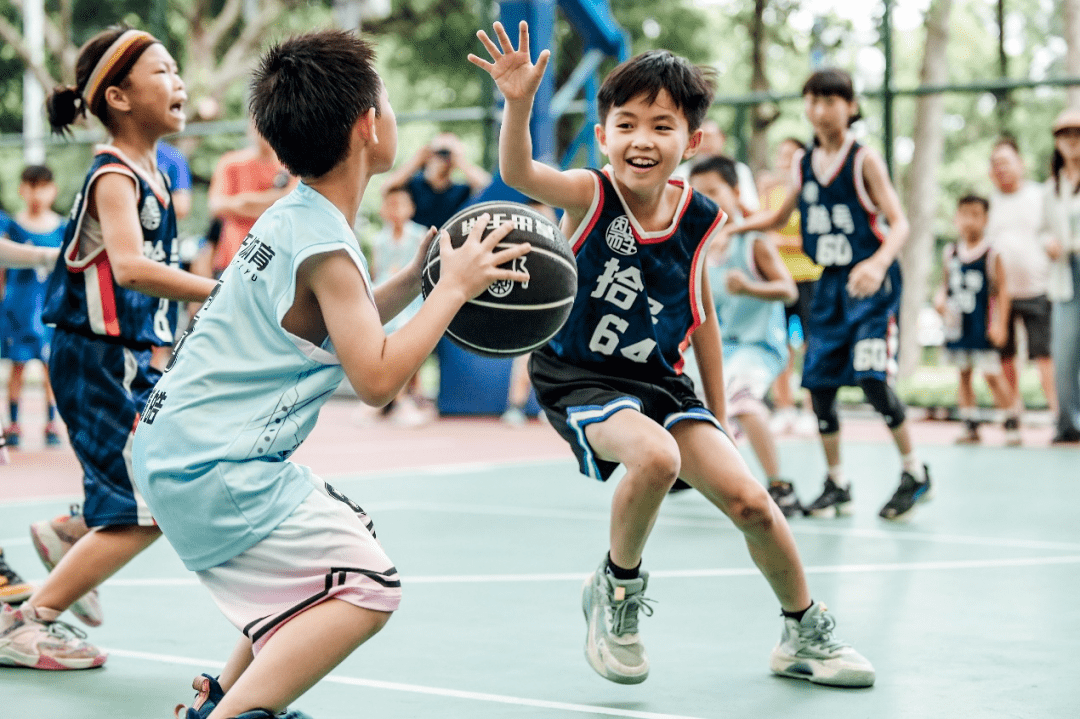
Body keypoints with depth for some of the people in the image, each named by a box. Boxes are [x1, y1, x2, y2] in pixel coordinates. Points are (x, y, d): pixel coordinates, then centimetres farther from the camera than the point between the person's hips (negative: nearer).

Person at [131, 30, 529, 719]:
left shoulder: (294, 217, 11)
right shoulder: (325, 247, -19)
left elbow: (342, 326, 24)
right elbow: (377, 376, -22)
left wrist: (415, 278, 11)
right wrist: (453, 288, -14)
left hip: (180, 445, 10)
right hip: (214, 466, -10)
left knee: (351, 534, 25)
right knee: (368, 587, -14)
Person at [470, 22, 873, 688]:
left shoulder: (697, 218, -3)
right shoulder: (589, 195, -14)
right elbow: (519, 172, -35)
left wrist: (719, 416, 15)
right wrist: (520, 102, -55)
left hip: (661, 381, 4)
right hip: (579, 380, -4)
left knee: (749, 499, -7)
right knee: (655, 457, -34)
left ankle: (807, 635, 20)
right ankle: (616, 591, -5)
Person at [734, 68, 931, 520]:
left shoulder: (864, 161, -7)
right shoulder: (804, 165, 8)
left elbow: (899, 223, -13)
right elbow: (778, 218, 23)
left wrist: (878, 264, -31)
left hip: (872, 284, -5)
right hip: (829, 285, 5)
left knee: (871, 377, -17)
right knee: (818, 382, 2)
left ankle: (915, 474, 2)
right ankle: (836, 485, 18)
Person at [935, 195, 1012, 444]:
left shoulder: (991, 255, -8)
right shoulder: (950, 253, 6)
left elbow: (1001, 291, -7)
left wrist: (1000, 324, -12)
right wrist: (940, 299, -6)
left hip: (983, 327, -5)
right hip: (957, 325, 5)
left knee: (991, 374, -6)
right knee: (963, 374, 10)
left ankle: (1010, 422, 7)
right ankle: (970, 426, 18)